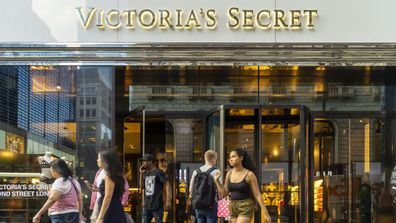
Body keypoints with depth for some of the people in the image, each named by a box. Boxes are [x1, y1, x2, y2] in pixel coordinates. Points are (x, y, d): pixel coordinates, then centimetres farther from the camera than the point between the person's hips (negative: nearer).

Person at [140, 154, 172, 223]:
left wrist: (168, 201, -21)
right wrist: (141, 174, 11)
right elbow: (143, 186, 21)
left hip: (157, 206, -7)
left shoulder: (158, 172, -6)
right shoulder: (146, 173, 14)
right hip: (147, 206, 7)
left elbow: (167, 185, -12)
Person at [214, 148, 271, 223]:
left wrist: (266, 214, -13)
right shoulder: (229, 174, 5)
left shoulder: (250, 174, -11)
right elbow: (224, 193, 9)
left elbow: (258, 195, -10)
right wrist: (217, 180, -3)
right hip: (234, 208, 6)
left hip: (246, 209, -6)